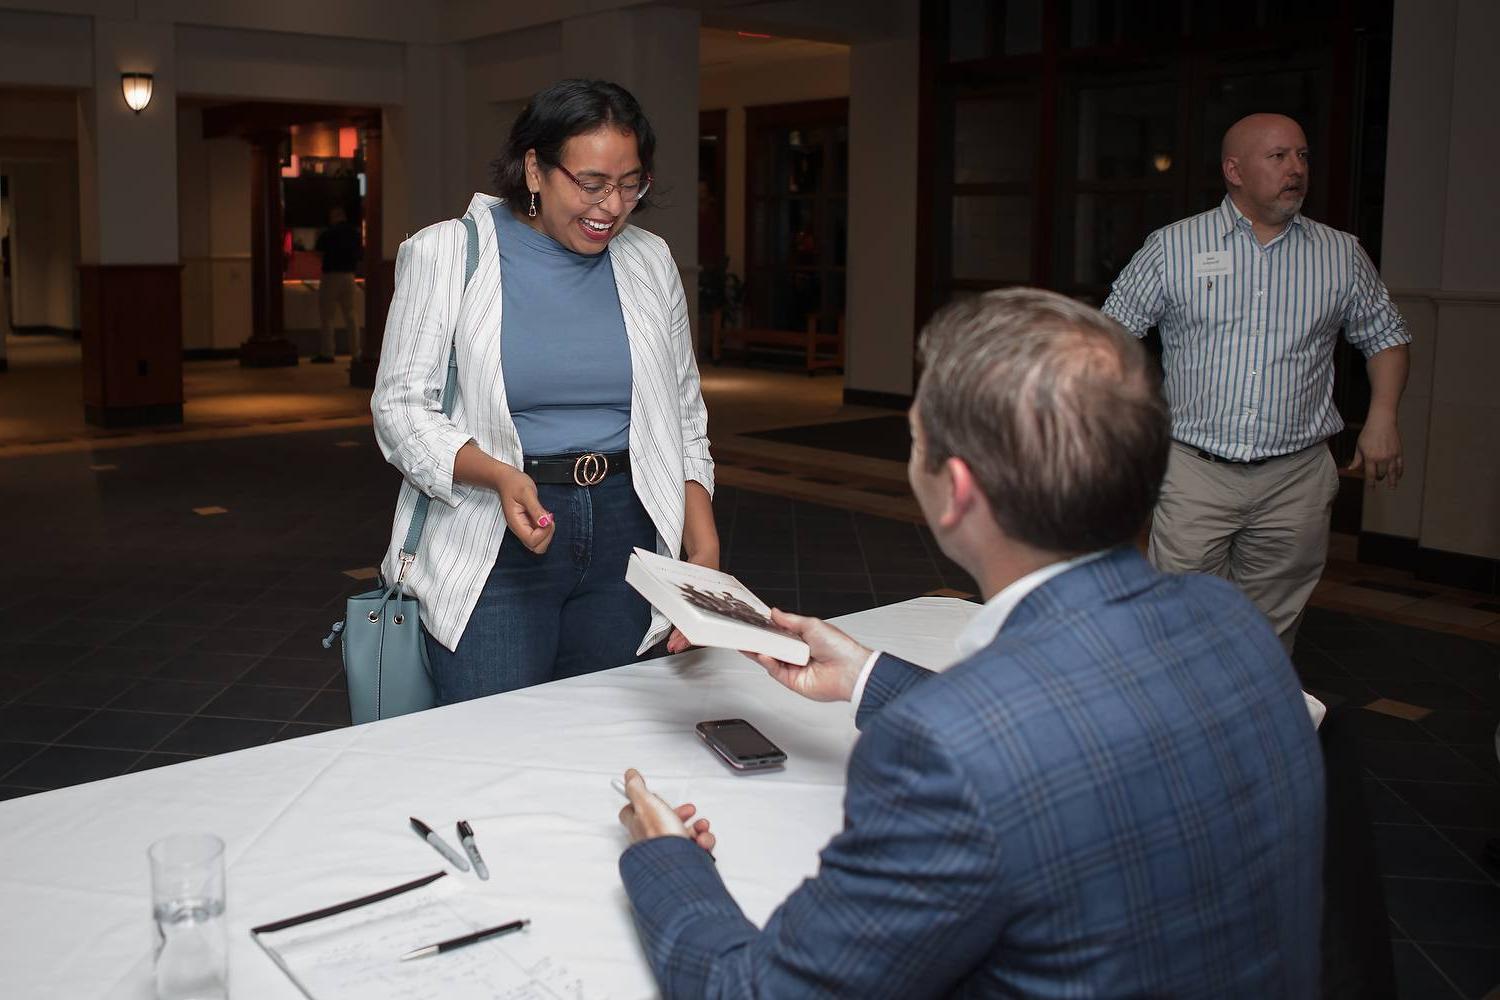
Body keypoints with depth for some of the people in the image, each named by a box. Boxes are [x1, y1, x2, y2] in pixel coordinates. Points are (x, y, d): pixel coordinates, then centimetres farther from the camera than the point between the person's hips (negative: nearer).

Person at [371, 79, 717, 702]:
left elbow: (684, 419, 11)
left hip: (624, 534, 4)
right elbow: (400, 406, -5)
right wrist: (499, 476, -23)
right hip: (494, 544, -3)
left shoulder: (651, 261, 8)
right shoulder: (444, 254, -3)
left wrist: (705, 556, -1)